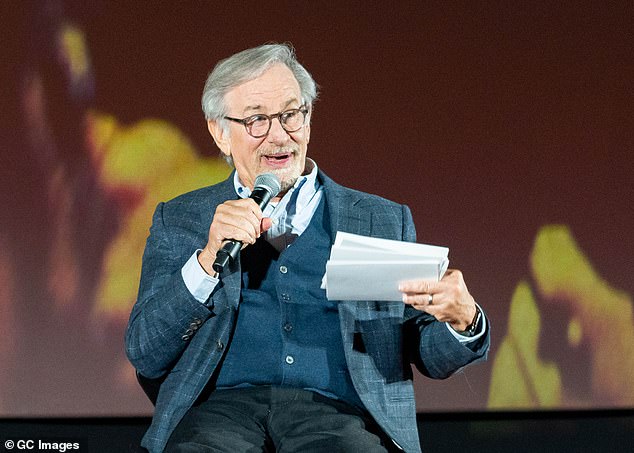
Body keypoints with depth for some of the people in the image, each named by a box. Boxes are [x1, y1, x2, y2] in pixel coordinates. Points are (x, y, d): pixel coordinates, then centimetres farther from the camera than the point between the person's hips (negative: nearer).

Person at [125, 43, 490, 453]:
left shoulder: (383, 222, 17)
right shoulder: (179, 221, 16)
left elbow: (431, 358, 15)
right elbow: (145, 357, 5)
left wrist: (463, 319, -10)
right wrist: (209, 259, -9)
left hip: (337, 413, 1)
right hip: (223, 406, 0)